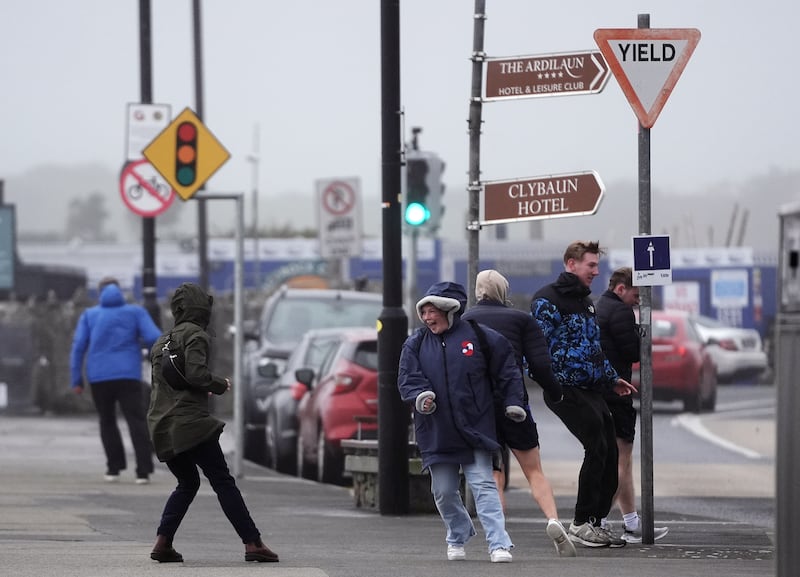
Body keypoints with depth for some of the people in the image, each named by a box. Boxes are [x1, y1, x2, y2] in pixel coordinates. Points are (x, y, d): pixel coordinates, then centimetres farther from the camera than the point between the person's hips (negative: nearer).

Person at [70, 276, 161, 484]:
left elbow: (78, 347, 1)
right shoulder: (136, 312, 7)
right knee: (137, 421, -2)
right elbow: (155, 338, -4)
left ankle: (114, 468, 13)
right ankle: (143, 471, -14)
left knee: (107, 421, 17)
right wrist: (140, 344, 17)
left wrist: (76, 380, 2)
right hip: (128, 376, -1)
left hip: (99, 378, 1)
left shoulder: (90, 315, 10)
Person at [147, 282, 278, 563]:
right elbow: (196, 374, -18)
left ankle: (162, 543, 6)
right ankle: (253, 543, -11)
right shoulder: (195, 335, -5)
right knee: (223, 482, -7)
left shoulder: (162, 342, 20)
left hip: (161, 425, 8)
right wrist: (221, 384, -1)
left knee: (187, 483, 19)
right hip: (190, 422, -8)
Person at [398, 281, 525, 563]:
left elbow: (506, 370, 7)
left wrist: (513, 402, 2)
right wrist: (420, 397, -21)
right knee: (443, 491, 9)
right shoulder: (415, 344, 6)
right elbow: (407, 379, 0)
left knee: (483, 485, -10)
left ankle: (499, 544, -13)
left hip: (475, 429, -3)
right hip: (436, 432, 3)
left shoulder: (478, 336, -1)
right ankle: (458, 537, 32)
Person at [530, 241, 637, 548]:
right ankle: (582, 523, -6)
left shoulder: (585, 301, 21)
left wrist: (611, 378, 32)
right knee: (597, 448, -14)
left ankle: (596, 520, 14)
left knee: (609, 450, 5)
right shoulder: (548, 300, -9)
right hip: (566, 391, -9)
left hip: (591, 390, 9)